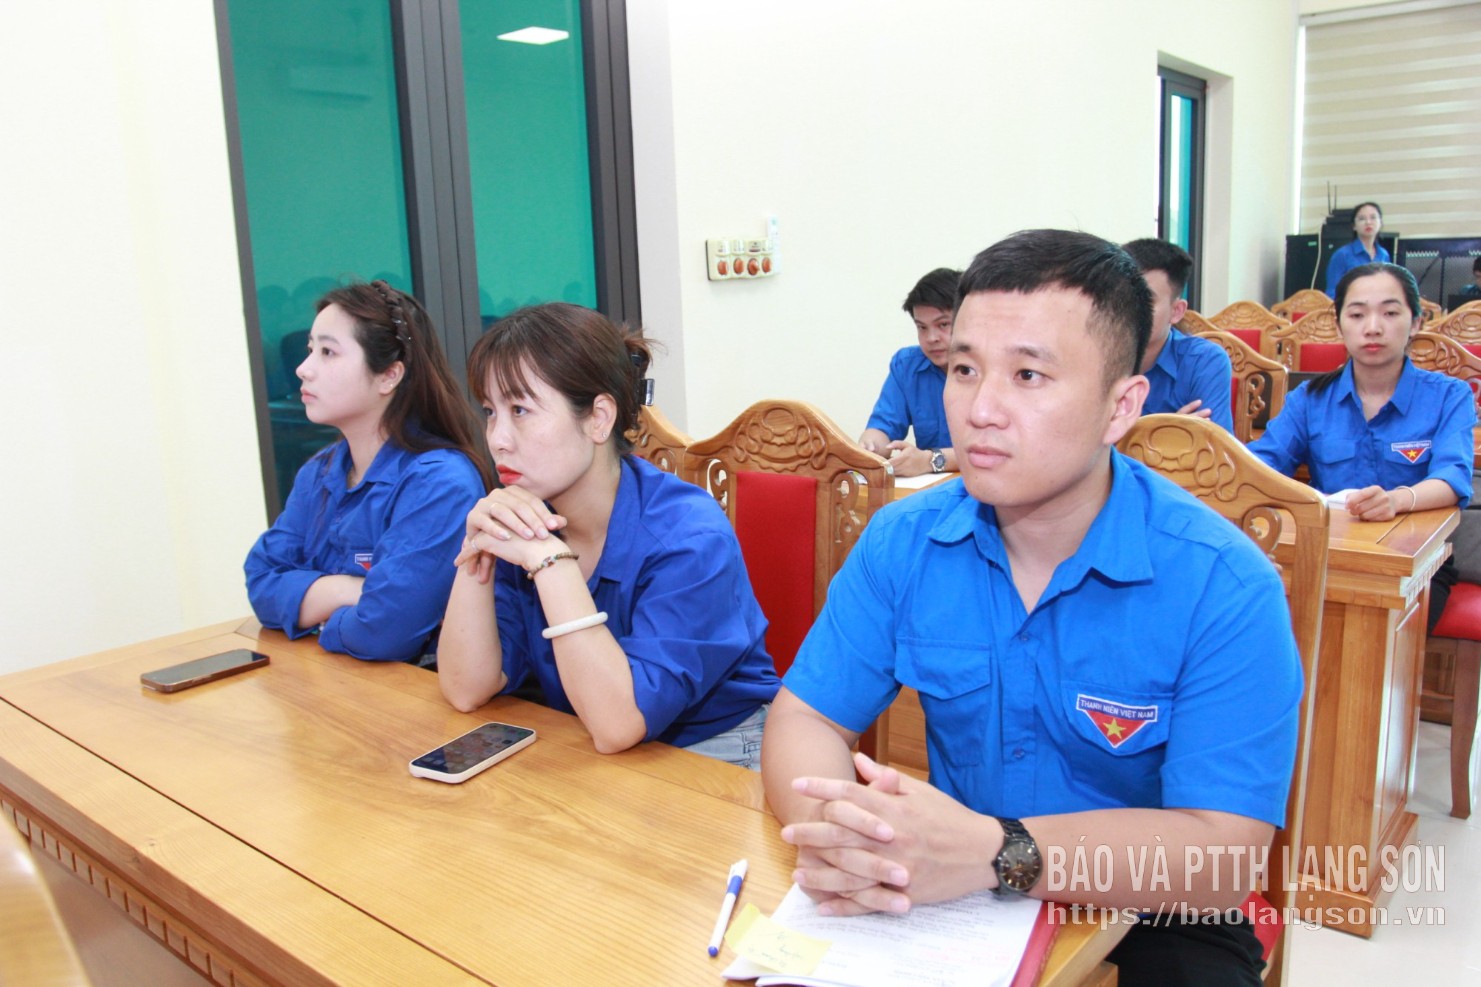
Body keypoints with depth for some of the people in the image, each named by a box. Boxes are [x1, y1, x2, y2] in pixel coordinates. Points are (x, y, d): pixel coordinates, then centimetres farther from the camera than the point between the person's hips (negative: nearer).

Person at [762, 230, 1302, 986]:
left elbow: (1222, 854, -22)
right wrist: (832, 828, -28)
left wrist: (996, 852, -37)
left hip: (1149, 923, -2)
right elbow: (804, 717, -5)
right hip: (946, 900, 3)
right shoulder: (902, 542, -5)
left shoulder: (1224, 585, -17)